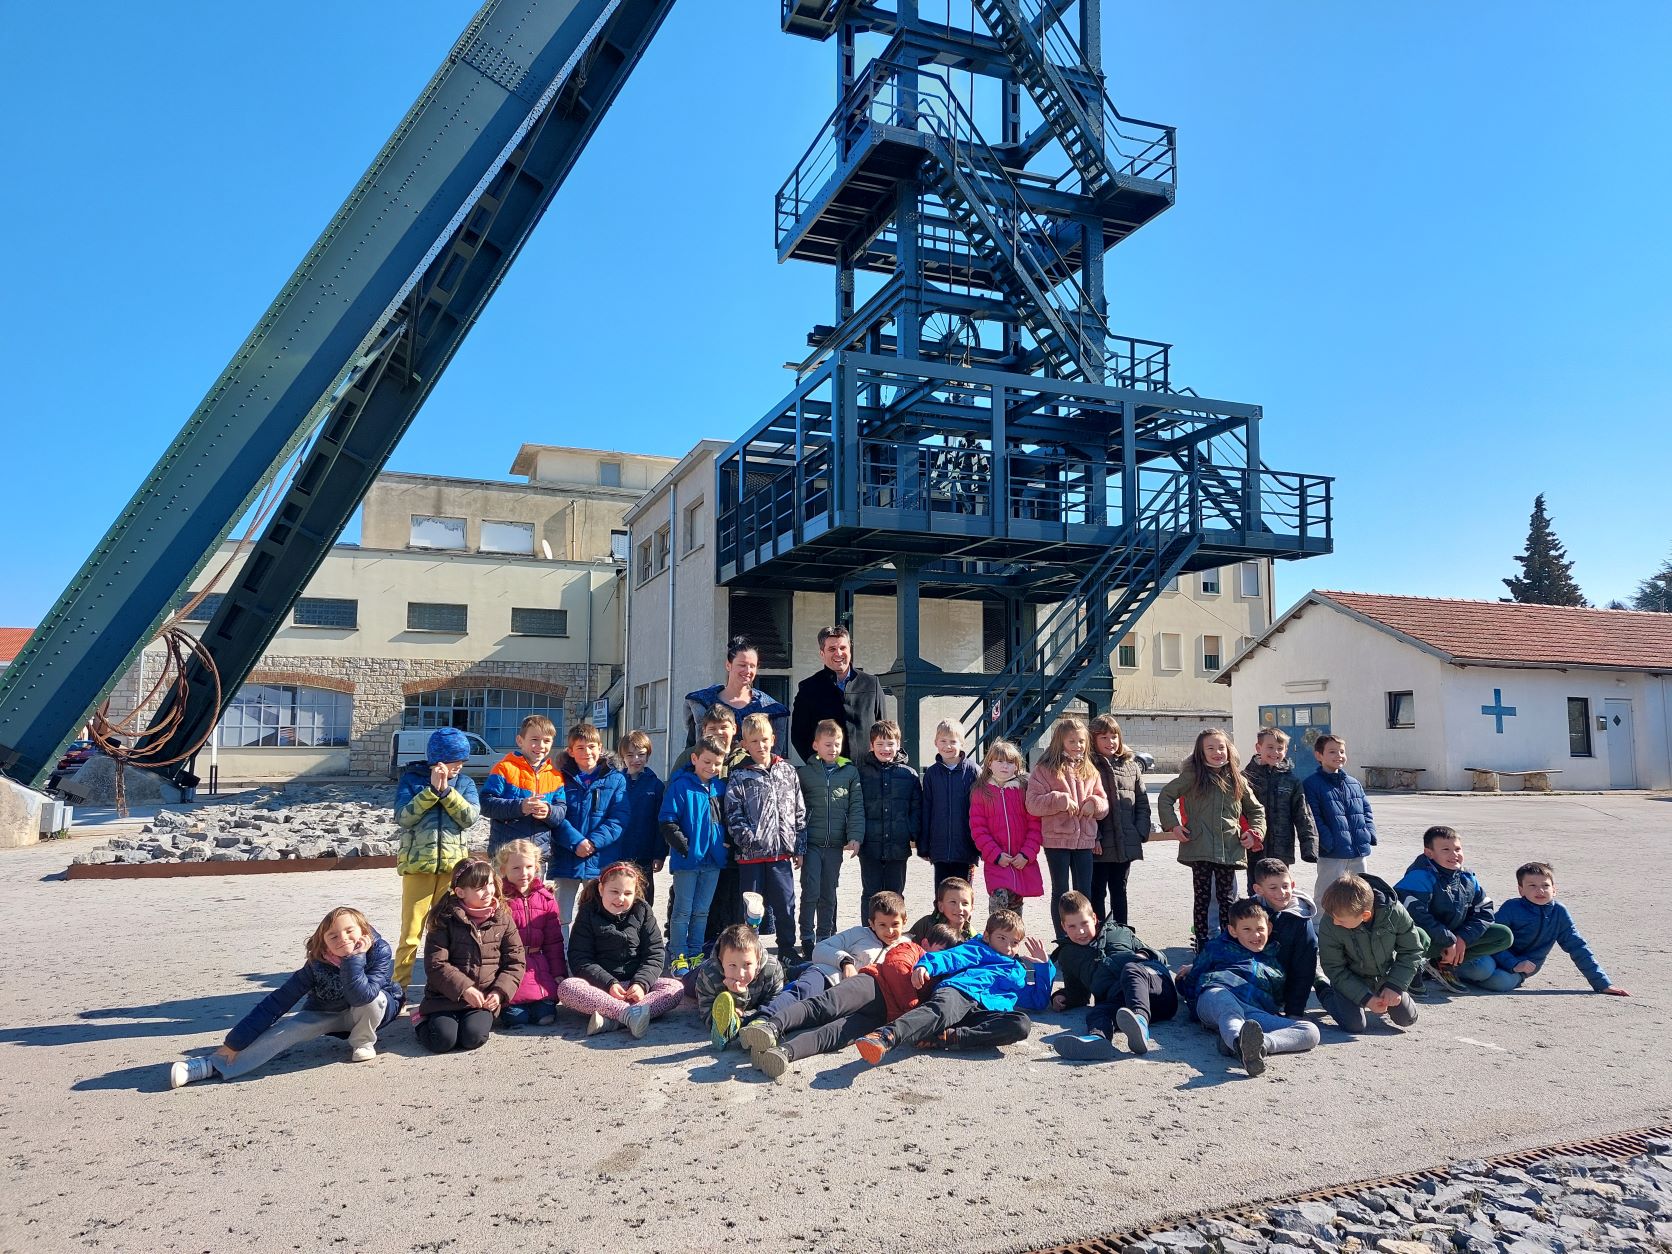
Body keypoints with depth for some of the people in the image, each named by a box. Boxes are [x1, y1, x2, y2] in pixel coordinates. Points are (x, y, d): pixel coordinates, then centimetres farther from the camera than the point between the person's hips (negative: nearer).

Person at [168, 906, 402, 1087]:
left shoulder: (379, 951, -31)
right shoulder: (317, 964, -24)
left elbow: (361, 996, -44)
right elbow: (277, 1002, -23)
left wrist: (354, 957, -47)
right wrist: (234, 1042, -25)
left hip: (375, 1012, -2)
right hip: (328, 1014, 2)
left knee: (371, 998, -36)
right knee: (286, 1030, -23)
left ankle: (363, 1042, -8)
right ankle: (213, 1065, -23)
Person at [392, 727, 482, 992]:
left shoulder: (465, 782, 8)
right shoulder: (412, 778, 2)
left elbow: (470, 817, -6)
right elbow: (403, 817, -10)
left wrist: (446, 790, -13)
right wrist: (432, 789, -15)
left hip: (454, 866, 2)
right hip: (418, 865, -2)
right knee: (411, 932, 0)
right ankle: (399, 985, 10)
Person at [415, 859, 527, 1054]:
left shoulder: (502, 919, 1)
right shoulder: (445, 920, -6)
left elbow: (515, 962, 2)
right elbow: (435, 964, -11)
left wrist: (500, 991, -13)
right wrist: (464, 989, -20)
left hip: (486, 999, 1)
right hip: (447, 996, -1)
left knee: (473, 1037, -23)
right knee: (443, 1040, -21)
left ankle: (481, 1018, 11)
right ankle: (424, 1021, 12)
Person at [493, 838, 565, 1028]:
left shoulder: (546, 898, 8)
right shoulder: (498, 898, -5)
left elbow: (554, 940, 11)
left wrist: (559, 973, 6)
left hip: (538, 968, 3)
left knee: (546, 1016, -11)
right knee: (516, 1017, -16)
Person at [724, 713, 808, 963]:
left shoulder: (787, 772, 8)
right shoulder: (739, 776, 0)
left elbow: (800, 812, 10)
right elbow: (733, 814, -5)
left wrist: (800, 847, 7)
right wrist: (747, 838, -16)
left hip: (782, 851, 2)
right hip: (750, 853, -2)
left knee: (785, 903, 8)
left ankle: (787, 949, 21)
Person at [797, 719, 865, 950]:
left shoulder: (850, 772, 4)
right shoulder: (804, 772, 1)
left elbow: (856, 807, 2)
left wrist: (855, 837, -9)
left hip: (835, 844, 2)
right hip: (811, 843, -2)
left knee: (829, 894, 12)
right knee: (811, 892, -5)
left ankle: (826, 938, 23)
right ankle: (808, 939, 7)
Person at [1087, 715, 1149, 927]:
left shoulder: (1131, 765, 8)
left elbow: (1142, 802, 11)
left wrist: (1141, 832, 1)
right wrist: (1093, 837, -18)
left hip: (1125, 843, 4)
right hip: (1099, 844, -4)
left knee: (1119, 890, 16)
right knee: (1098, 891, 6)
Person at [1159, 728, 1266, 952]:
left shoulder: (1237, 780, 8)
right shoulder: (1192, 776, -2)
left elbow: (1256, 809, 20)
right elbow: (1166, 796, 3)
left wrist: (1254, 831, 5)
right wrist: (1172, 825, -5)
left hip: (1229, 848, 3)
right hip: (1200, 848, -2)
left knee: (1227, 896, 9)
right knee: (1202, 896, 5)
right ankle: (1201, 941, 13)